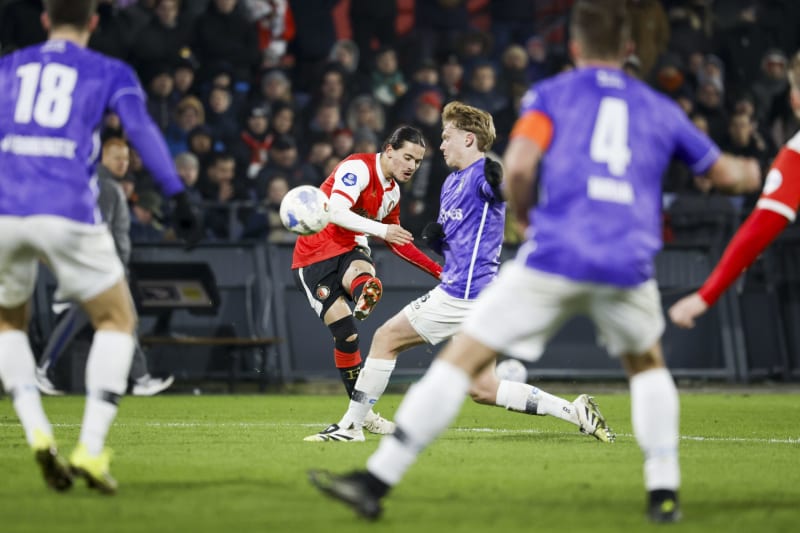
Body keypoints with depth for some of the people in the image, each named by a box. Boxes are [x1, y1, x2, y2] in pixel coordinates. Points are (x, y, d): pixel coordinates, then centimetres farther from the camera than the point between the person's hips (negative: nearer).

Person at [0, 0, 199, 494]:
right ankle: (91, 448, 2)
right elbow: (141, 129, -5)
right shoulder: (110, 73, 11)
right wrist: (179, 195, -10)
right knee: (118, 320, 16)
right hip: (68, 213, -2)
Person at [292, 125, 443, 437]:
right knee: (346, 336, -12)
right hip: (314, 256, -6)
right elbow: (336, 212, -28)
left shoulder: (392, 192, 12)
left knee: (366, 281, -34)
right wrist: (381, 230, -36)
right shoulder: (359, 168, -14)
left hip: (350, 251, 6)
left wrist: (438, 271, 22)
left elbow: (398, 243, 26)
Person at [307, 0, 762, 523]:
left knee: (462, 357, 1)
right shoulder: (659, 107, 21)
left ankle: (377, 480, -3)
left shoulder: (551, 93, 12)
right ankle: (664, 493, 22)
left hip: (555, 255, -3)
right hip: (629, 261, 3)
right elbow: (724, 171, 33)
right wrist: (750, 171, 57)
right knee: (647, 363, 30)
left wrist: (524, 217, 15)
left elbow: (518, 167, -5)